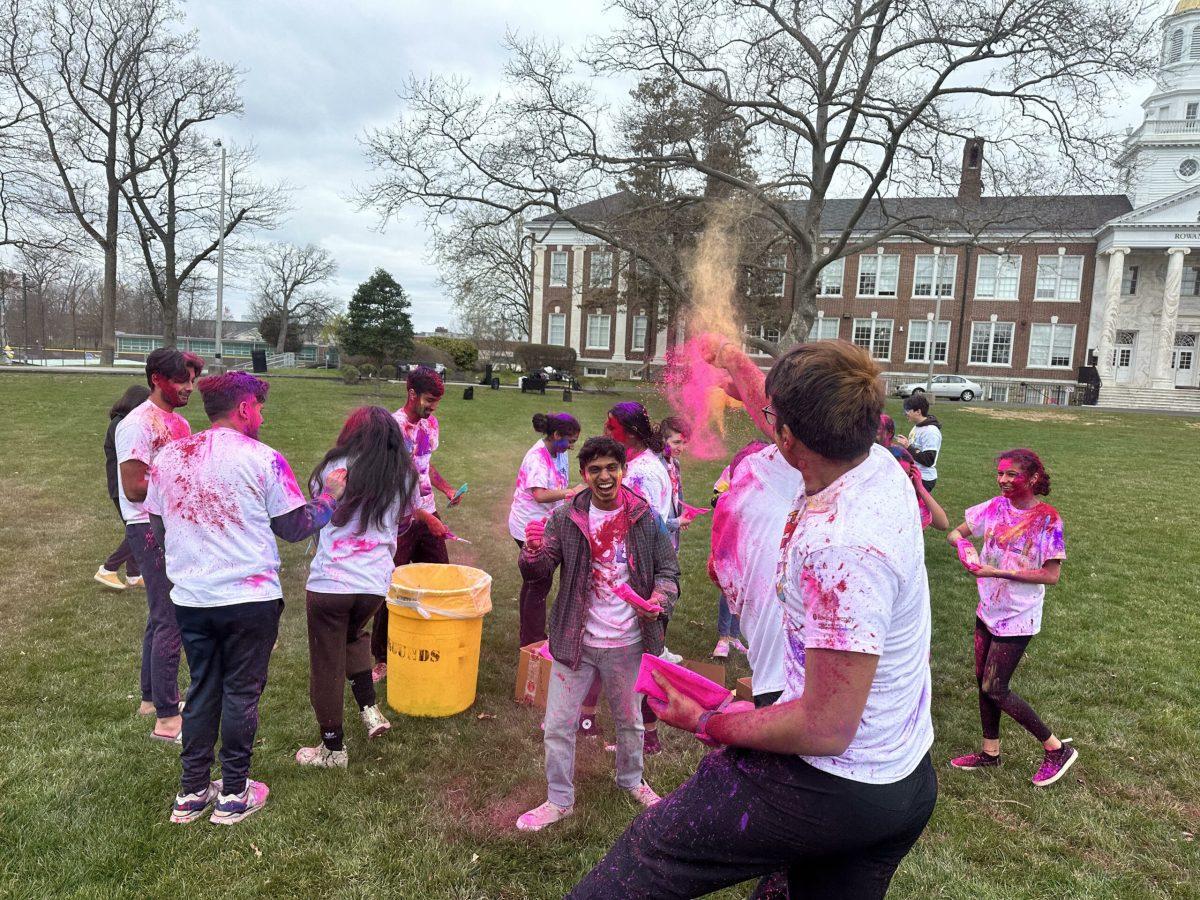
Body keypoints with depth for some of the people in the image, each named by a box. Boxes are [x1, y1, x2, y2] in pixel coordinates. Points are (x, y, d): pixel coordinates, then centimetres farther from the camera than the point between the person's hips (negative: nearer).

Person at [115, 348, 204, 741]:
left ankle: (151, 697, 32)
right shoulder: (138, 425, -15)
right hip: (152, 531, -9)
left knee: (162, 616, 18)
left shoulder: (179, 422, 13)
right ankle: (167, 720, -1)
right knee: (170, 621, -8)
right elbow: (135, 489, -19)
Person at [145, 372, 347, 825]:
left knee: (202, 690, 18)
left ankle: (192, 792, 26)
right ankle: (233, 795, 20)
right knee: (241, 693, 9)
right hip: (250, 599, -5)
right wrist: (331, 496, 10)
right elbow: (294, 527, -6)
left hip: (189, 597, 5)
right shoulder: (263, 459, -12)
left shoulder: (168, 457, 4)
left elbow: (157, 528, 13)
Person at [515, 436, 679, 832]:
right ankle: (559, 800, 28)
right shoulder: (565, 518, -9)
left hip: (628, 643, 1)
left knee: (629, 721, 22)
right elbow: (538, 571, -11)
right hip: (576, 640, 0)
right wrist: (533, 551, -34)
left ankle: (631, 780, 49)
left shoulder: (646, 518, -7)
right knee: (558, 725, 7)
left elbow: (668, 569, 1)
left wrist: (660, 598, -20)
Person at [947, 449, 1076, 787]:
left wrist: (999, 571, -25)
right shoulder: (995, 507, -2)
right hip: (988, 608, 6)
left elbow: (1052, 575, -18)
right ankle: (990, 752, 33)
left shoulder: (1047, 518, -17)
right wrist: (964, 544, -19)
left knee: (994, 689, -2)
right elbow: (954, 533, 5)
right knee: (983, 681, 15)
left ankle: (1057, 749, 16)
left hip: (1018, 617, -6)